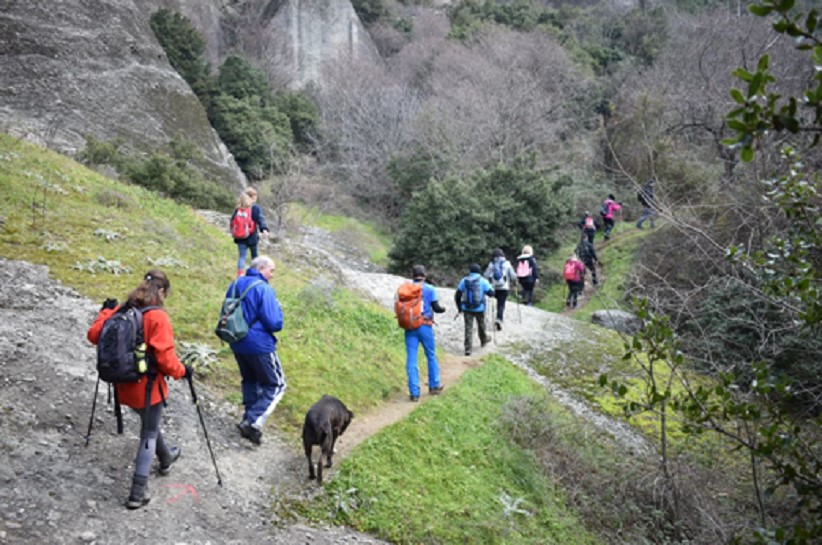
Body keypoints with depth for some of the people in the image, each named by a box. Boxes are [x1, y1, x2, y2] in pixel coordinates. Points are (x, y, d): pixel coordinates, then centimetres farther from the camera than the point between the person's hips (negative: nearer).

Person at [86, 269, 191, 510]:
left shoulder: (120, 311, -3)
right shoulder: (158, 317, -21)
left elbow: (94, 335, 2)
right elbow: (165, 358, -23)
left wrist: (106, 312, 14)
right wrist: (182, 371, -6)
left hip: (124, 385, 7)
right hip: (148, 387, -7)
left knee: (149, 423, 29)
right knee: (149, 434, 8)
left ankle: (166, 457, 53)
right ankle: (138, 492, 9)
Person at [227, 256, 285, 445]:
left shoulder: (235, 284, 6)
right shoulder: (264, 289, -18)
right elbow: (275, 323, -20)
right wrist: (277, 309, -2)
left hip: (237, 344, 8)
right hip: (260, 346, -7)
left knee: (250, 381, 25)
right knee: (276, 385, 5)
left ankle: (248, 420, 28)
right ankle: (253, 422, -7)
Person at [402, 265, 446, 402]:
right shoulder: (429, 289, -2)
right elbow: (436, 308, -4)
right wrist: (443, 308, 17)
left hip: (410, 327, 2)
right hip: (425, 326, -1)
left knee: (411, 359, 3)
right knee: (431, 356, 16)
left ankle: (414, 393, 2)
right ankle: (434, 386, 27)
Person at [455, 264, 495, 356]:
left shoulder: (464, 281, 2)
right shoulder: (483, 281, -5)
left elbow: (457, 295, 3)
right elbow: (491, 293, -5)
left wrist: (459, 308, 14)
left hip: (467, 308, 1)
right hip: (479, 308, -1)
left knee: (468, 328, 0)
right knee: (481, 325, 22)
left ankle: (468, 349, -7)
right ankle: (483, 340, 45)